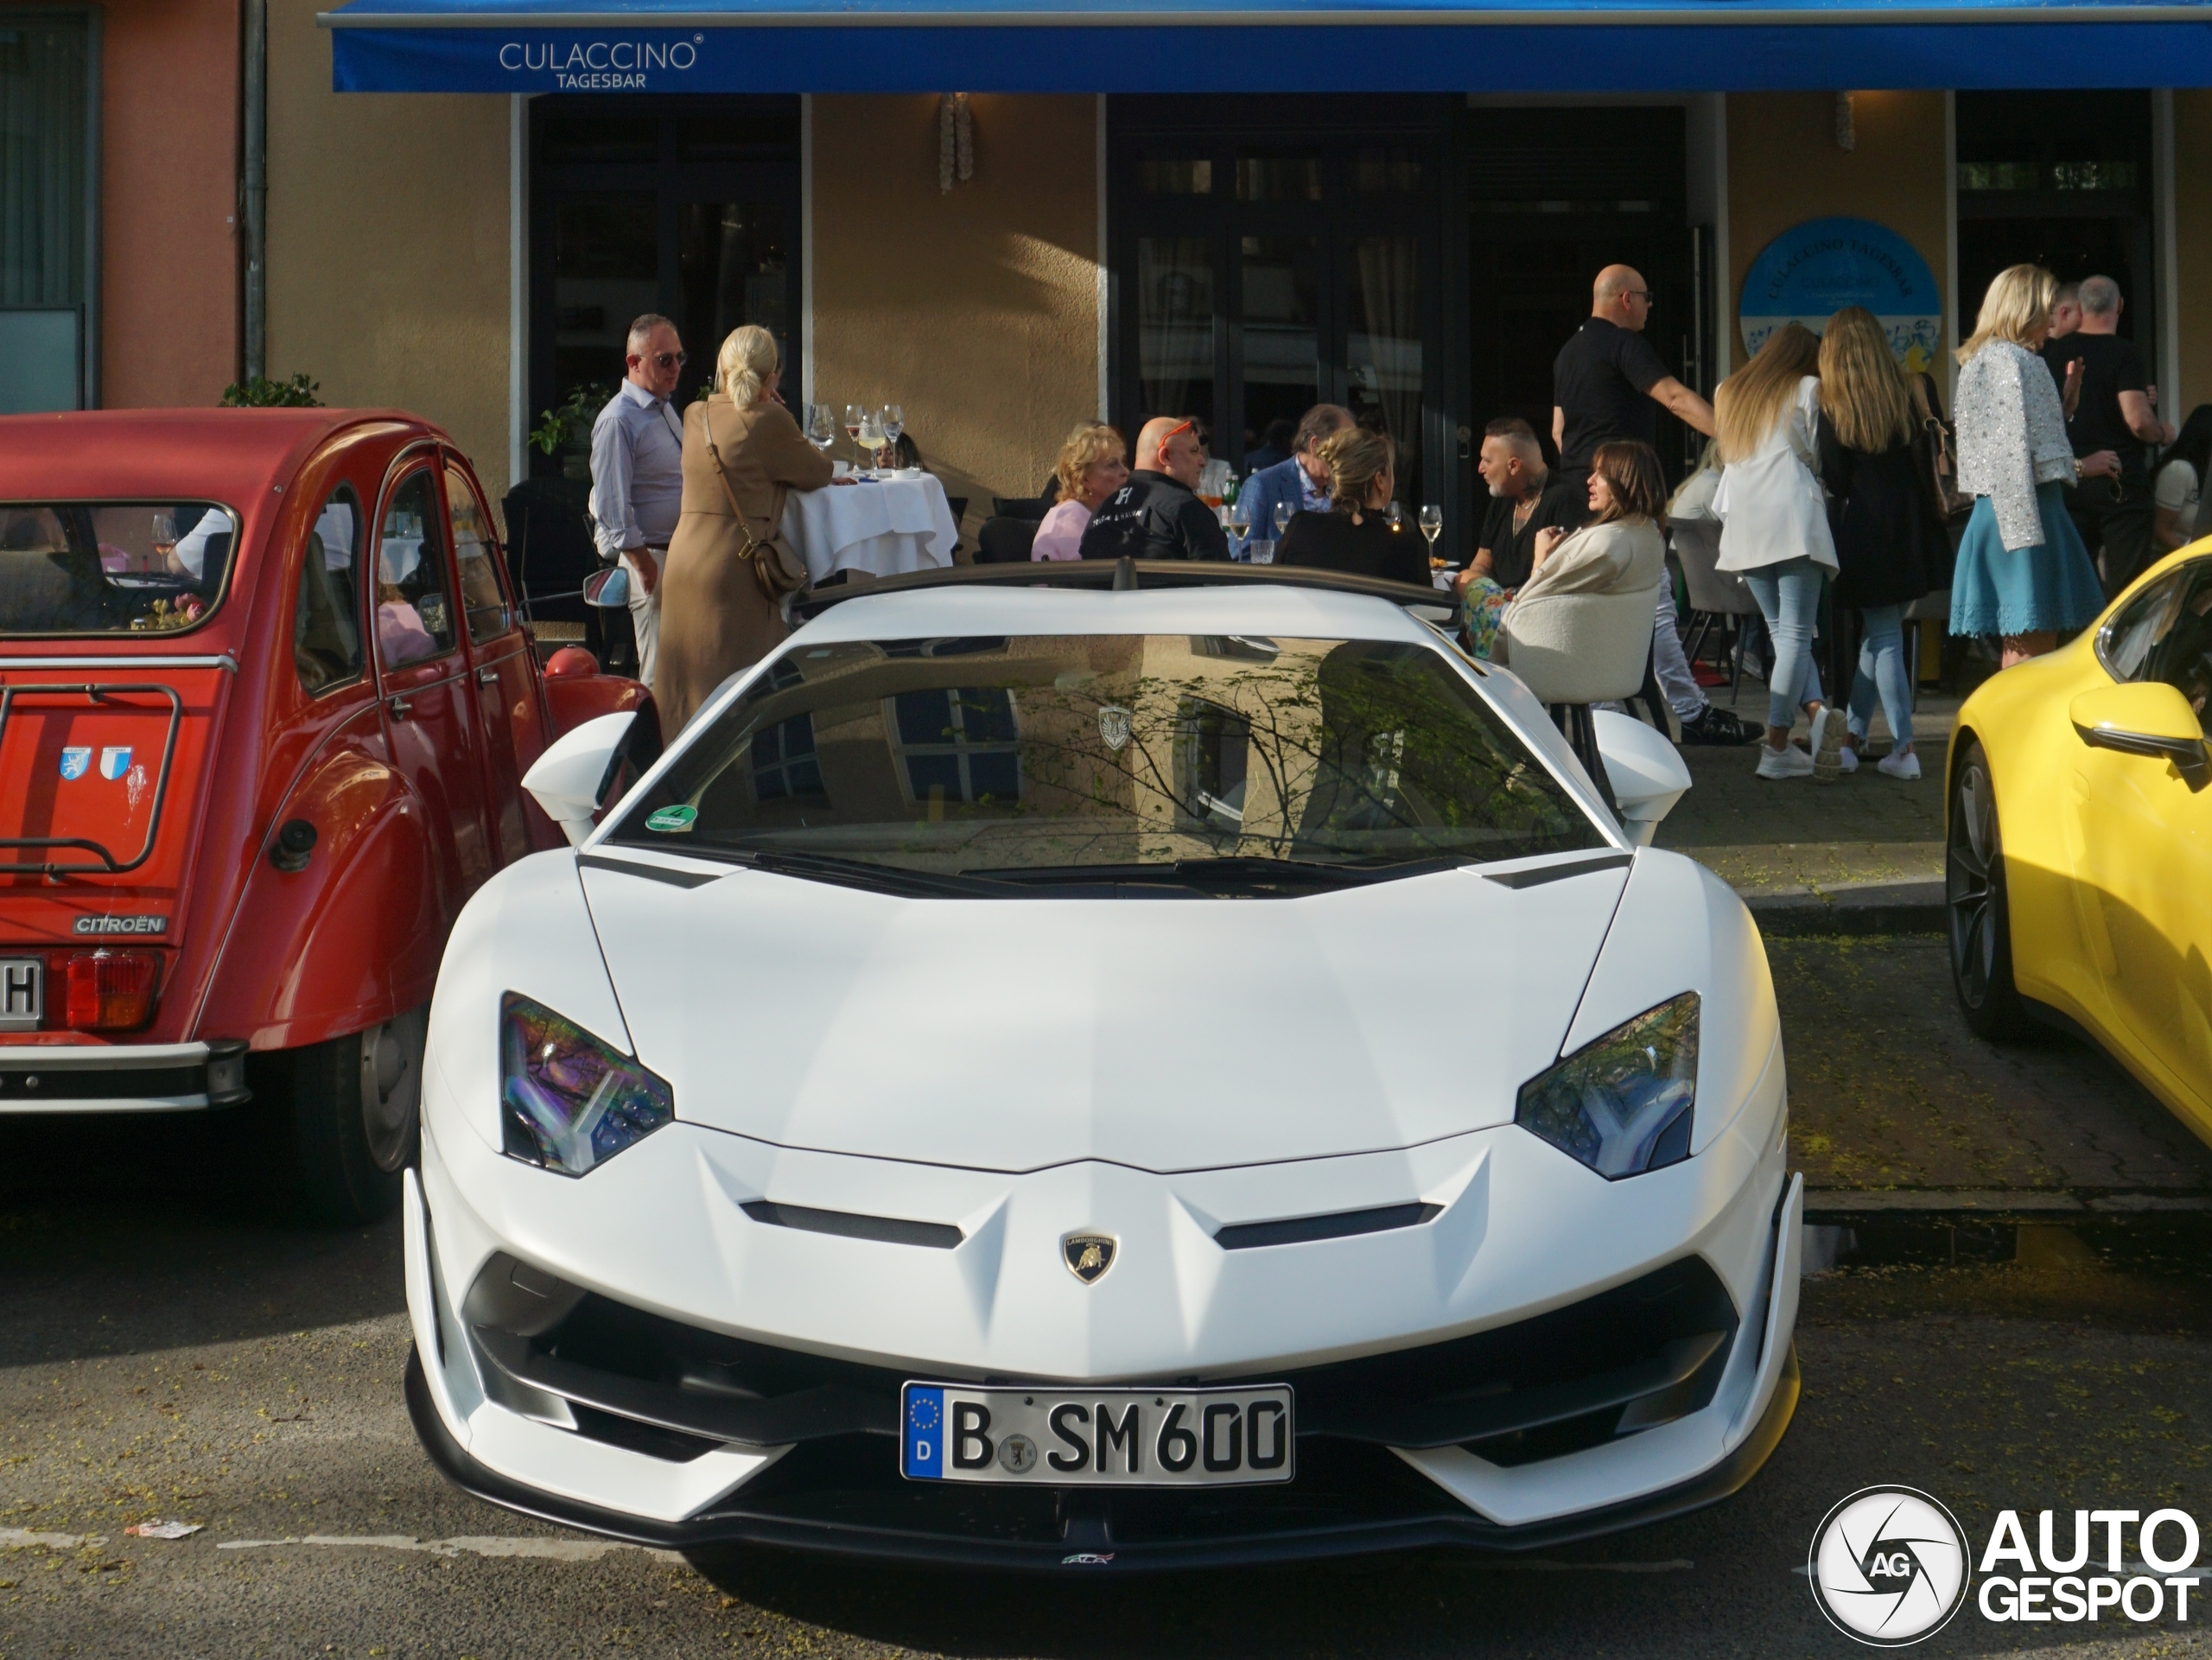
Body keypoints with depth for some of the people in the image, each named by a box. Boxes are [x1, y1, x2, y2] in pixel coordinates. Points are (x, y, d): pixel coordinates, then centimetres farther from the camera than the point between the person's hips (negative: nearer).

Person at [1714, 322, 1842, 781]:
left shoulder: (1727, 392, 21)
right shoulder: (1807, 390, 7)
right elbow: (1817, 453, 8)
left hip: (1744, 526, 5)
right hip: (1793, 517, -4)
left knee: (1782, 631, 11)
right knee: (1795, 634, -6)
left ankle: (1816, 709, -9)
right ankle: (1776, 748, -14)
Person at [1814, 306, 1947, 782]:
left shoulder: (1833, 406, -7)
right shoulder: (1904, 394, 4)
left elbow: (1834, 480, -7)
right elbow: (1924, 467, 7)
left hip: (1863, 533, -4)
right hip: (1908, 531, 4)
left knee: (1882, 636, 1)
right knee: (1879, 635, 12)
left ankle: (1903, 747, -1)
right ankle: (1851, 735, 15)